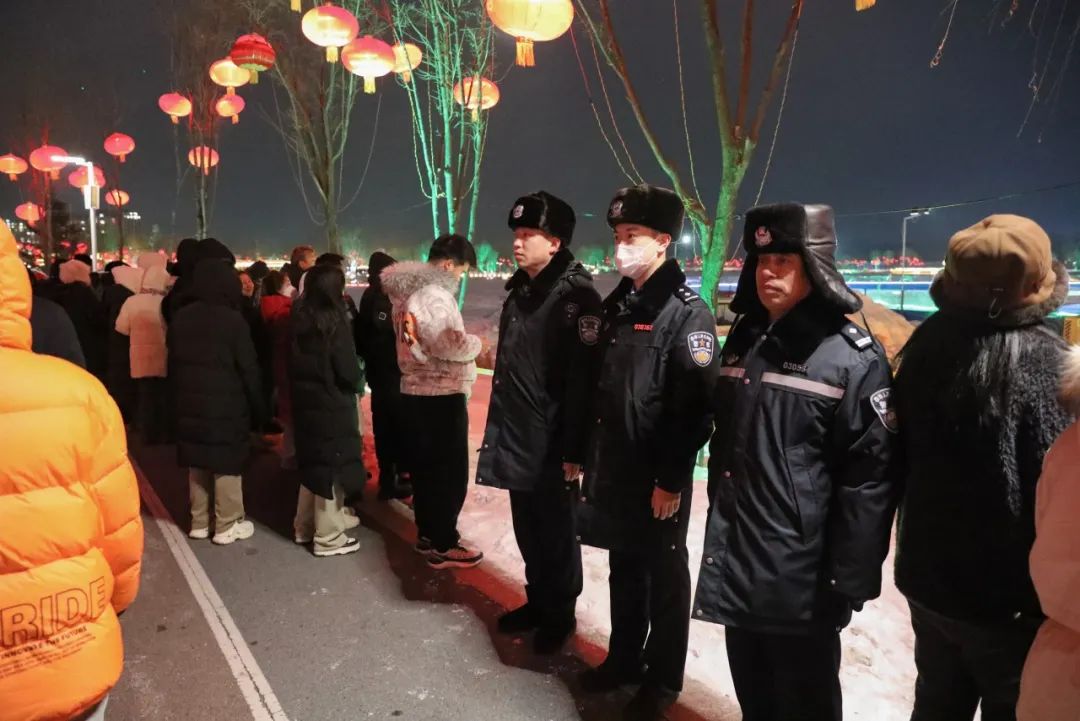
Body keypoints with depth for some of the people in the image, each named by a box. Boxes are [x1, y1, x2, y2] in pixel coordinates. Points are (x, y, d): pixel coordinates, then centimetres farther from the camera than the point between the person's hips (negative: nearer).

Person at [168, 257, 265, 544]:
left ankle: (199, 522, 24)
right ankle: (227, 526, 10)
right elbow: (249, 369, -11)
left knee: (197, 465, 14)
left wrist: (180, 397, 18)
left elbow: (173, 364, 11)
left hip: (190, 404, 6)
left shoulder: (179, 318, 6)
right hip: (226, 407, -6)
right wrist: (257, 408, -2)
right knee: (226, 466, 3)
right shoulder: (232, 320, -13)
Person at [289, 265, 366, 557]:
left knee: (313, 465, 20)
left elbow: (293, 362, 11)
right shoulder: (334, 322, -18)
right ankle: (329, 537, 14)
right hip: (332, 406, -7)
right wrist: (358, 375, 2)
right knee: (332, 468, 4)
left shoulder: (299, 319, 4)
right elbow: (349, 373, -18)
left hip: (305, 403, 7)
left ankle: (305, 525, 32)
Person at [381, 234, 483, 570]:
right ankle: (443, 545, 9)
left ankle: (427, 534, 30)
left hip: (415, 392, 10)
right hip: (442, 396, -10)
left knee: (424, 467, 17)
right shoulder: (433, 295, -19)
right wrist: (475, 343, -13)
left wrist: (463, 343, 8)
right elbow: (447, 343, -31)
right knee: (450, 471, 0)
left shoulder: (408, 292, 13)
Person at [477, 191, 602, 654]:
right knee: (527, 530, 19)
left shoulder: (576, 296, -14)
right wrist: (499, 426, 18)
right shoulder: (519, 291, 12)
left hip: (552, 442, -8)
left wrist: (573, 448, -20)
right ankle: (537, 602, 37)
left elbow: (583, 378, -19)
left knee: (556, 533, 8)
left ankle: (559, 614, 27)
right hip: (516, 436, 8)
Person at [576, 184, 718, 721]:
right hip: (613, 470, 7)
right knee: (623, 570, 20)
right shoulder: (616, 306, 9)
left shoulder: (686, 313, -14)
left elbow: (696, 408, -18)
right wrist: (584, 452, 13)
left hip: (658, 478, -7)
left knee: (664, 576, 11)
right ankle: (624, 659, 39)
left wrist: (672, 479, -18)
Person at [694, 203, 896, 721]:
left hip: (800, 577, -6)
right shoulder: (742, 342, 7)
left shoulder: (852, 357, -13)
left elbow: (869, 478, -16)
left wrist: (849, 581, -16)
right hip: (735, 565, 6)